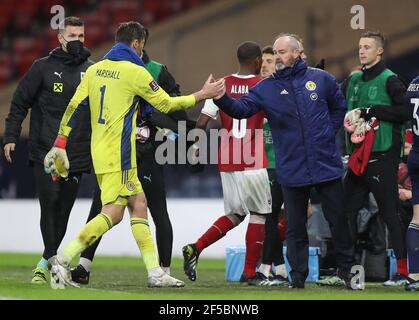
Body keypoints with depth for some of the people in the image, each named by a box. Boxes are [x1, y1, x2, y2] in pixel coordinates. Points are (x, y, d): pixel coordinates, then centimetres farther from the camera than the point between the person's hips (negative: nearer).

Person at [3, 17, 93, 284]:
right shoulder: (43, 68, 2)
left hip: (77, 155, 2)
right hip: (45, 152, -2)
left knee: (63, 211, 4)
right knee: (50, 204, -12)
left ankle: (45, 262, 16)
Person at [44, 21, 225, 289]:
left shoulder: (95, 70, 10)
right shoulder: (135, 72, -10)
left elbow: (74, 107, 7)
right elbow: (166, 104, -3)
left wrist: (60, 144, 9)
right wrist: (202, 95, 8)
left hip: (99, 149, 9)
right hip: (118, 154, -9)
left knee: (138, 203, 11)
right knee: (113, 212, -8)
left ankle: (155, 272, 10)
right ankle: (63, 260, -15)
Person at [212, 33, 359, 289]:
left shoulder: (320, 79, -1)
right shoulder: (266, 88, -1)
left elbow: (339, 107, 13)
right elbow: (241, 108, -14)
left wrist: (329, 132, 4)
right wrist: (221, 98, -33)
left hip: (327, 165, 0)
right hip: (292, 170, 1)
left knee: (339, 221, 8)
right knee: (295, 227, 7)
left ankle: (349, 271, 22)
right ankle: (298, 276, 16)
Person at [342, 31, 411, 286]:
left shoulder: (389, 80, -6)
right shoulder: (353, 80, 14)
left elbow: (405, 112, -16)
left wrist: (369, 111, -17)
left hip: (382, 156, -7)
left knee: (390, 213, -5)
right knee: (347, 210, 8)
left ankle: (403, 271, -2)